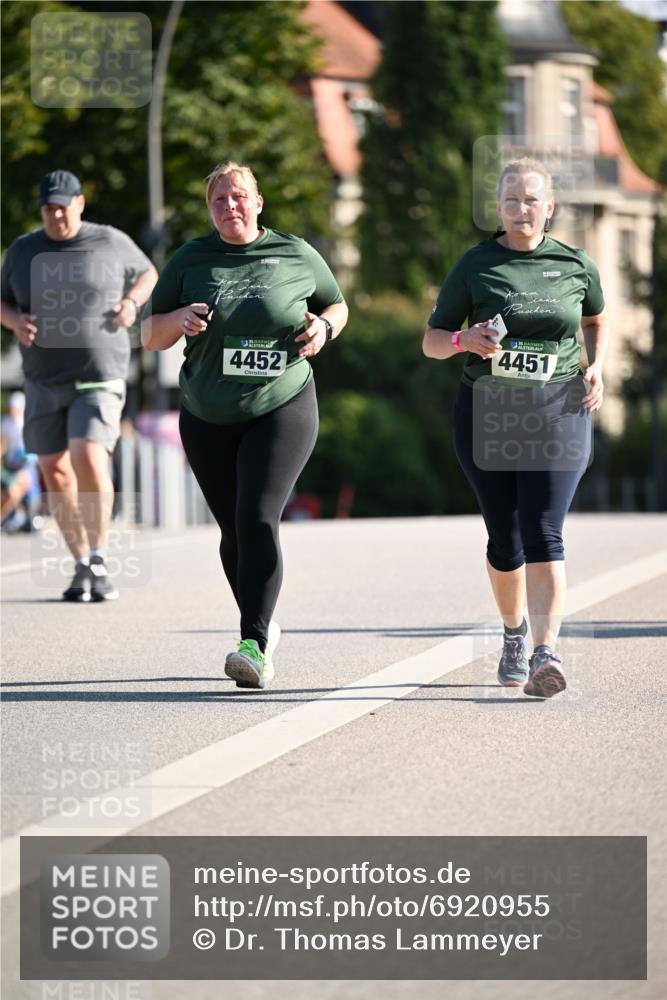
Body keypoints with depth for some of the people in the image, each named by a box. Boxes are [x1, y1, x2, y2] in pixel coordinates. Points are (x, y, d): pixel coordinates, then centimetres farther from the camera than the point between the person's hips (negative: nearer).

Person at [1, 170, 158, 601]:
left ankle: (98, 558, -5)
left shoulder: (110, 242, -4)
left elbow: (147, 273, 14)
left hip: (99, 378, -4)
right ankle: (82, 566, 21)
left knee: (89, 462, -22)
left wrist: (132, 302, -6)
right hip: (44, 380, 4)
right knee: (55, 473, 6)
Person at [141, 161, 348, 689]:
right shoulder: (191, 260, 4)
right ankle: (264, 624, 31)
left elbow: (337, 305, 17)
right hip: (208, 420, 3)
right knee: (233, 529, 9)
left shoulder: (296, 255, 2)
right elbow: (150, 335, 6)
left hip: (282, 409, -3)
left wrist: (324, 328, -6)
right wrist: (180, 318, -16)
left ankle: (255, 644, -25)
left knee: (258, 519, -19)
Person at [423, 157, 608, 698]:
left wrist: (596, 369, 6)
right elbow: (431, 340, 5)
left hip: (558, 413, -1)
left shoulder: (575, 264, 4)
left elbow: (597, 319, 24)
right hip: (487, 413, 1)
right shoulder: (476, 265, 2)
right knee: (505, 538, 8)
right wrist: (465, 340, -17)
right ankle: (514, 633, 34)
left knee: (543, 533, -15)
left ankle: (545, 655, -22)